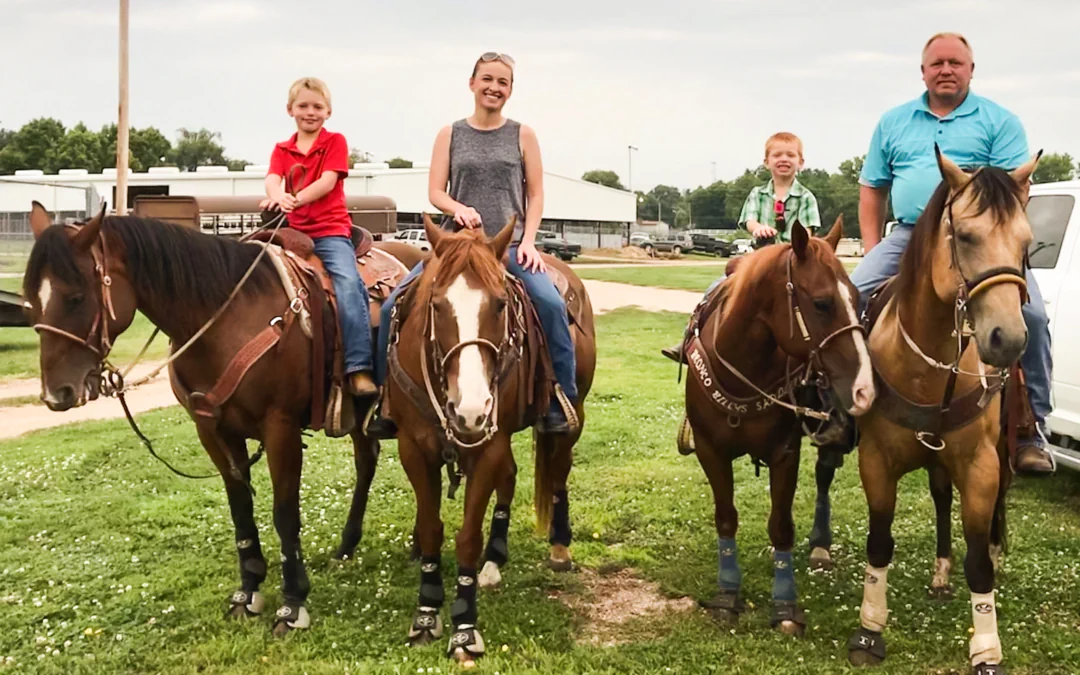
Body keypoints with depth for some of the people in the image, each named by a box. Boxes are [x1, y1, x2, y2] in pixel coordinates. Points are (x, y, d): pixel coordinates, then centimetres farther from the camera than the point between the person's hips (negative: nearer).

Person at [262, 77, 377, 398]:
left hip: (330, 230, -5)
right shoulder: (282, 150, 15)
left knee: (348, 285, -27)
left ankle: (360, 368, -31)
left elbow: (328, 181, -11)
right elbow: (272, 179, -5)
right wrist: (278, 197, -30)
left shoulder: (335, 142, 5)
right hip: (293, 232, 5)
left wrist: (297, 198, -29)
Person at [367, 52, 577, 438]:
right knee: (394, 305, -15)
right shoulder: (450, 135, 11)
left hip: (510, 244, -1)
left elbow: (536, 196, 7)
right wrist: (459, 209, -17)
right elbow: (435, 192, 4)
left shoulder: (522, 136, 9)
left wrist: (528, 241, -7)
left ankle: (560, 401, -14)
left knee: (551, 302, -28)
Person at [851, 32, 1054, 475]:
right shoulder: (894, 122, 17)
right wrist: (872, 251, 8)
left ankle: (1032, 432, -9)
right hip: (908, 239, 3)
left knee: (1031, 314, -22)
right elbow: (872, 189, 19)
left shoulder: (999, 121, 7)